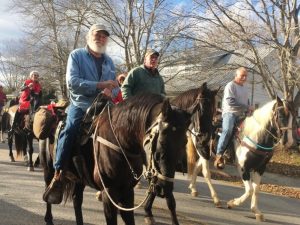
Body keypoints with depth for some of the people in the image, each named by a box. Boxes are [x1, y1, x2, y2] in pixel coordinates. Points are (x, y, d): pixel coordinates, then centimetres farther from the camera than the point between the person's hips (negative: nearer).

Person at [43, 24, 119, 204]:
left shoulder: (109, 61, 15)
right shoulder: (77, 55, 0)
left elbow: (115, 87, 17)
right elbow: (72, 82, -14)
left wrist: (111, 91, -10)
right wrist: (100, 85, -21)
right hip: (80, 106, -4)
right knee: (69, 133, -29)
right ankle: (58, 176, -23)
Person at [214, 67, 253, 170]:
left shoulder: (245, 88, 19)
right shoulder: (230, 86, -7)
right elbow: (230, 101, -20)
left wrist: (248, 110, 9)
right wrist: (246, 107, -20)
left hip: (241, 115, 9)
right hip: (230, 113, -9)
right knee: (227, 131, -31)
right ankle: (219, 155, -29)